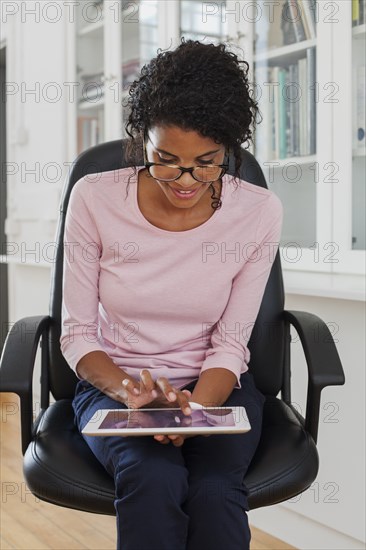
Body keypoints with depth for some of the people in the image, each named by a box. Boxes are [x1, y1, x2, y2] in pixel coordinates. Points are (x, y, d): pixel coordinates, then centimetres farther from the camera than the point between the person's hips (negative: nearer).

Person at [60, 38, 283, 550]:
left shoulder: (259, 211, -10)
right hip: (113, 382, 0)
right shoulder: (94, 198, -11)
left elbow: (230, 344, -5)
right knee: (154, 478, -31)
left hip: (215, 387, 1)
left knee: (215, 490, -29)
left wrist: (194, 410, -24)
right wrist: (130, 390, -24)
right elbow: (77, 333, -5)